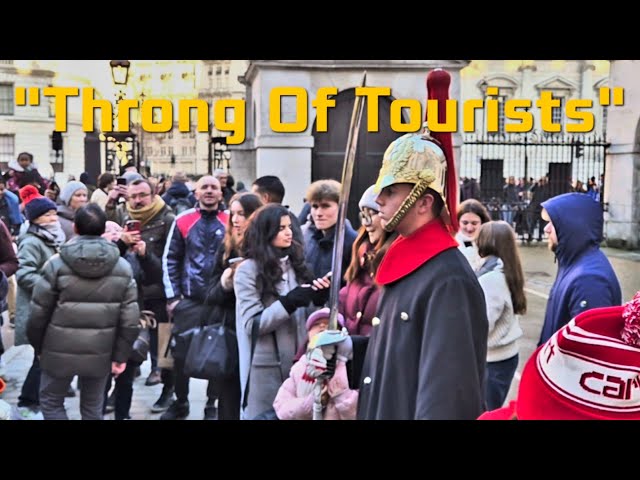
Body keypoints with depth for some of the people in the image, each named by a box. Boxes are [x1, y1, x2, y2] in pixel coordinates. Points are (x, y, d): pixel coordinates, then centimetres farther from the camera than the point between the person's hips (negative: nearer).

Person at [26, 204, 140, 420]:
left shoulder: (56, 264, -10)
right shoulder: (123, 267, -4)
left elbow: (39, 313, -6)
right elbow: (130, 319, -6)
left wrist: (37, 346, 11)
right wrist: (120, 355, 3)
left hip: (60, 351, -2)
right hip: (100, 353, 2)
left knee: (51, 402, 19)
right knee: (93, 407, 18)